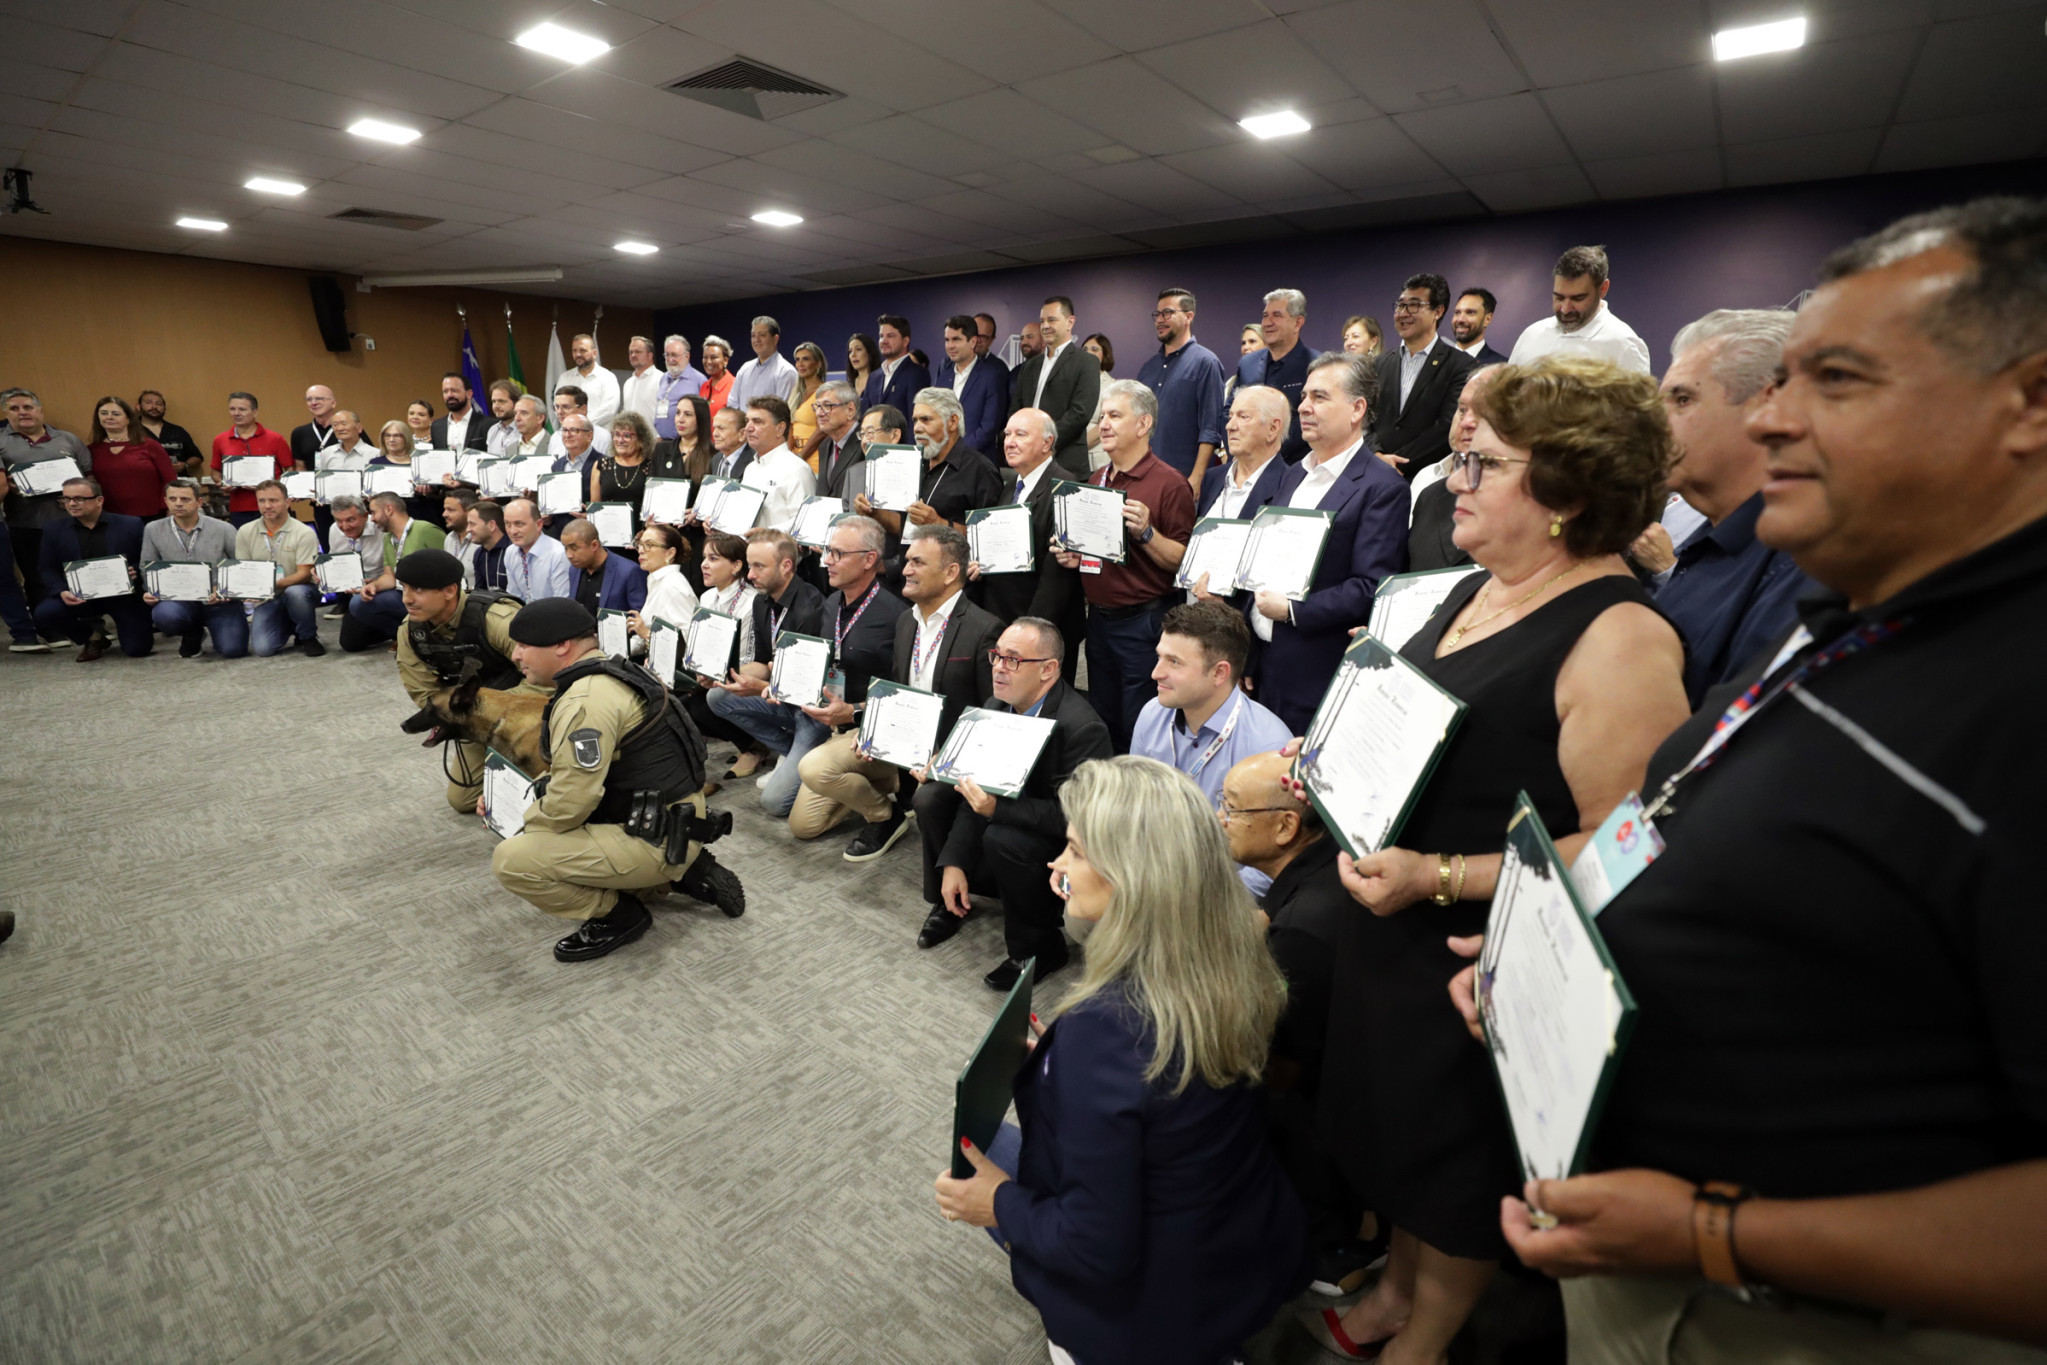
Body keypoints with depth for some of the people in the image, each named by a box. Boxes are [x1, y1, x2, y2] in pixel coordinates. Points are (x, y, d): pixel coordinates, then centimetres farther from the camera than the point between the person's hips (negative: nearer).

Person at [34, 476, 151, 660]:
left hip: (124, 595, -2)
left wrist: (136, 572, -23)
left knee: (137, 649, -12)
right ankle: (91, 637, 7)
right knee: (45, 613, -26)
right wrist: (62, 592, -16)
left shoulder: (131, 525, -2)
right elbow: (47, 569, 4)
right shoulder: (53, 531, 4)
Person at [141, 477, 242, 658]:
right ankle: (192, 634, 5)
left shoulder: (223, 530, 1)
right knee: (164, 614, -35)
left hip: (220, 603, -2)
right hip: (180, 601, 2)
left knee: (232, 649, -23)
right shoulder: (153, 530, 7)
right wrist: (148, 592, -7)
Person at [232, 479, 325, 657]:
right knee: (262, 649, -16)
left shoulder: (304, 533, -7)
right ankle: (288, 627, 21)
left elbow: (304, 574, -14)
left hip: (298, 590, -3)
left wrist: (276, 584, -31)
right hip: (266, 599, 3)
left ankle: (308, 638, -13)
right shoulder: (245, 532, 5)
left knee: (295, 593, -41)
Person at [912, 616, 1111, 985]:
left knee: (1002, 838, -35)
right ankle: (950, 902, 16)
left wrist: (998, 808, -39)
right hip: (1004, 814, 8)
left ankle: (1039, 945, -8)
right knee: (930, 798, -5)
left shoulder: (1082, 728, -28)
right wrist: (954, 862, -8)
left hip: (1061, 843, -7)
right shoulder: (997, 705, -4)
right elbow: (979, 789, -2)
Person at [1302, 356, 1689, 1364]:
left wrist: (1438, 877, -28)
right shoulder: (1474, 592, 6)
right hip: (1394, 930, 8)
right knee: (1397, 1130, 26)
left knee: (1459, 1174, 17)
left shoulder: (1620, 637, -22)